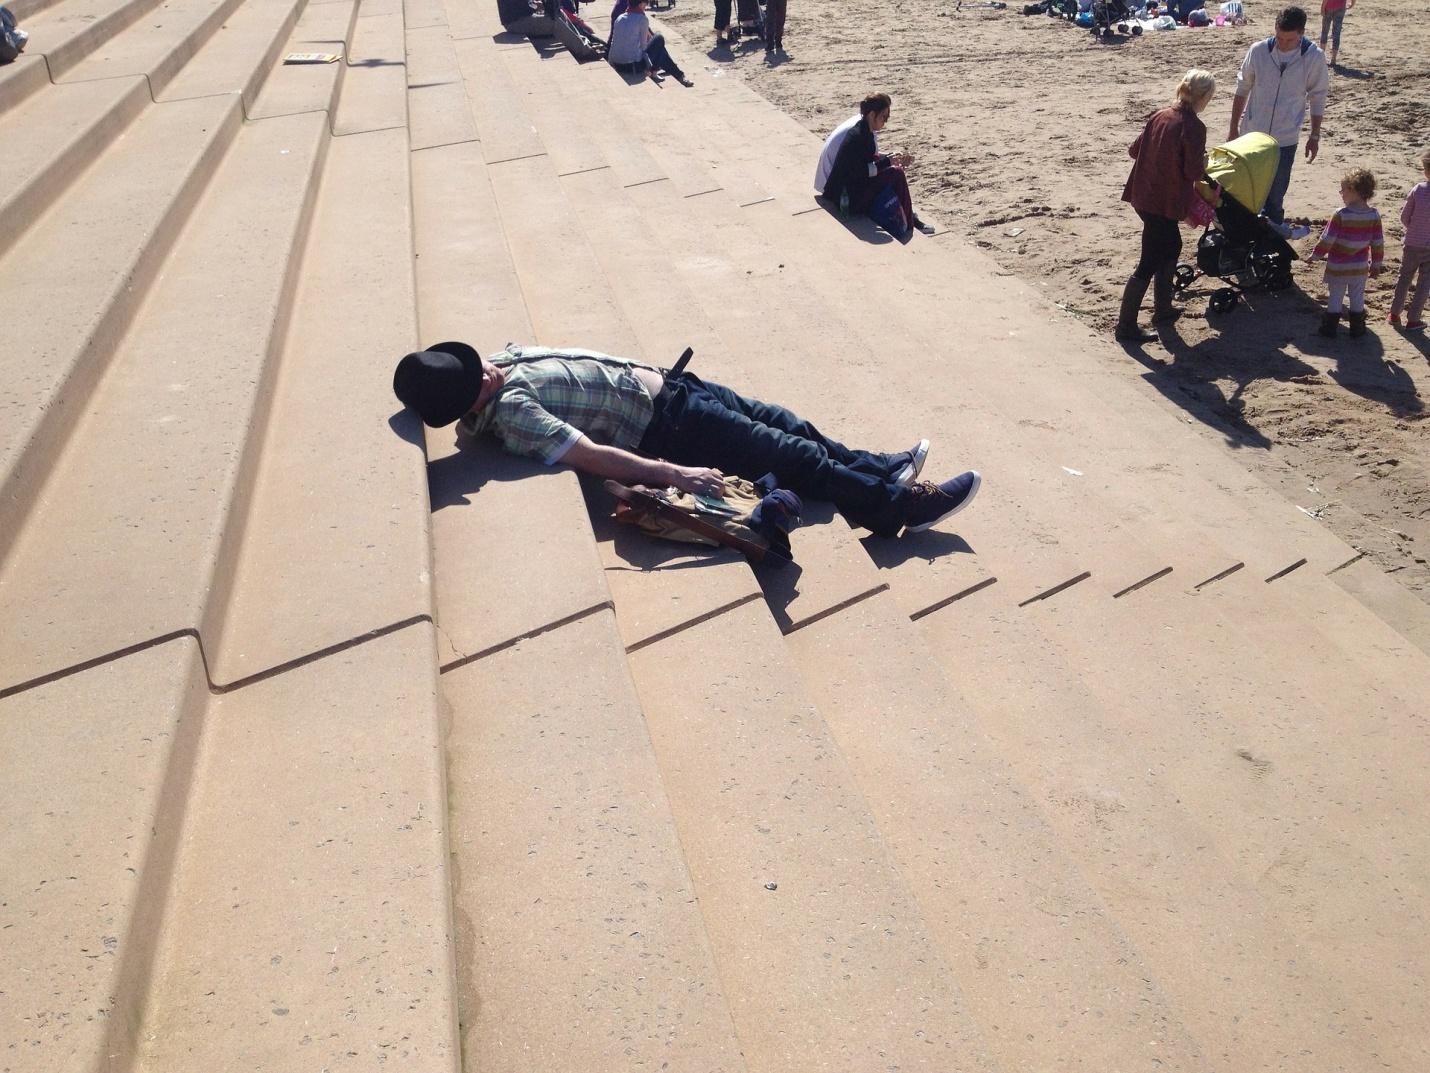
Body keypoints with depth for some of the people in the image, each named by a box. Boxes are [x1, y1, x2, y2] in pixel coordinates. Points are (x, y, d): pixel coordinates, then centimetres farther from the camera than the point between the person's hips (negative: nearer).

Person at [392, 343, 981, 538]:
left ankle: (879, 467, 31)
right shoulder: (512, 411, -24)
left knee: (783, 423, 16)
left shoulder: (506, 359, 2)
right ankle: (903, 505, 6)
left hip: (661, 381, 9)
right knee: (794, 456, -4)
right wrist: (675, 474, -33)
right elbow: (593, 457, -30)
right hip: (664, 426, -9)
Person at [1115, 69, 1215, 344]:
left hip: (1143, 195, 8)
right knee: (1149, 264, -2)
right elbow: (1193, 172, -16)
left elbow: (1133, 150, 11)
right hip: (1164, 203, -8)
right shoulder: (1194, 127, -15)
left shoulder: (1160, 116, 6)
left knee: (1171, 247, 24)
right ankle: (1126, 326, 2)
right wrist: (1203, 163, 5)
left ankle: (1163, 310, 32)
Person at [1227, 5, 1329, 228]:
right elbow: (1242, 89, 2)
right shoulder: (1258, 51, -10)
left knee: (1276, 191, 9)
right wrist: (1233, 127, 6)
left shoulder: (1314, 57, -11)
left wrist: (1315, 136, 3)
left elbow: (1317, 98, 1)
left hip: (1286, 138, -1)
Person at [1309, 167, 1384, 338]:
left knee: (1334, 297, 9)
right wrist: (1376, 264, 11)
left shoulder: (1341, 215, -19)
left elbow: (1327, 240, -16)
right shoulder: (1374, 215, -6)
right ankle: (1357, 327, 24)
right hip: (1361, 267, 4)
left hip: (1338, 266, -4)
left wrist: (1315, 255, -1)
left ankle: (1330, 327, 15)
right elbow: (1378, 242, 0)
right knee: (1357, 297, 16)